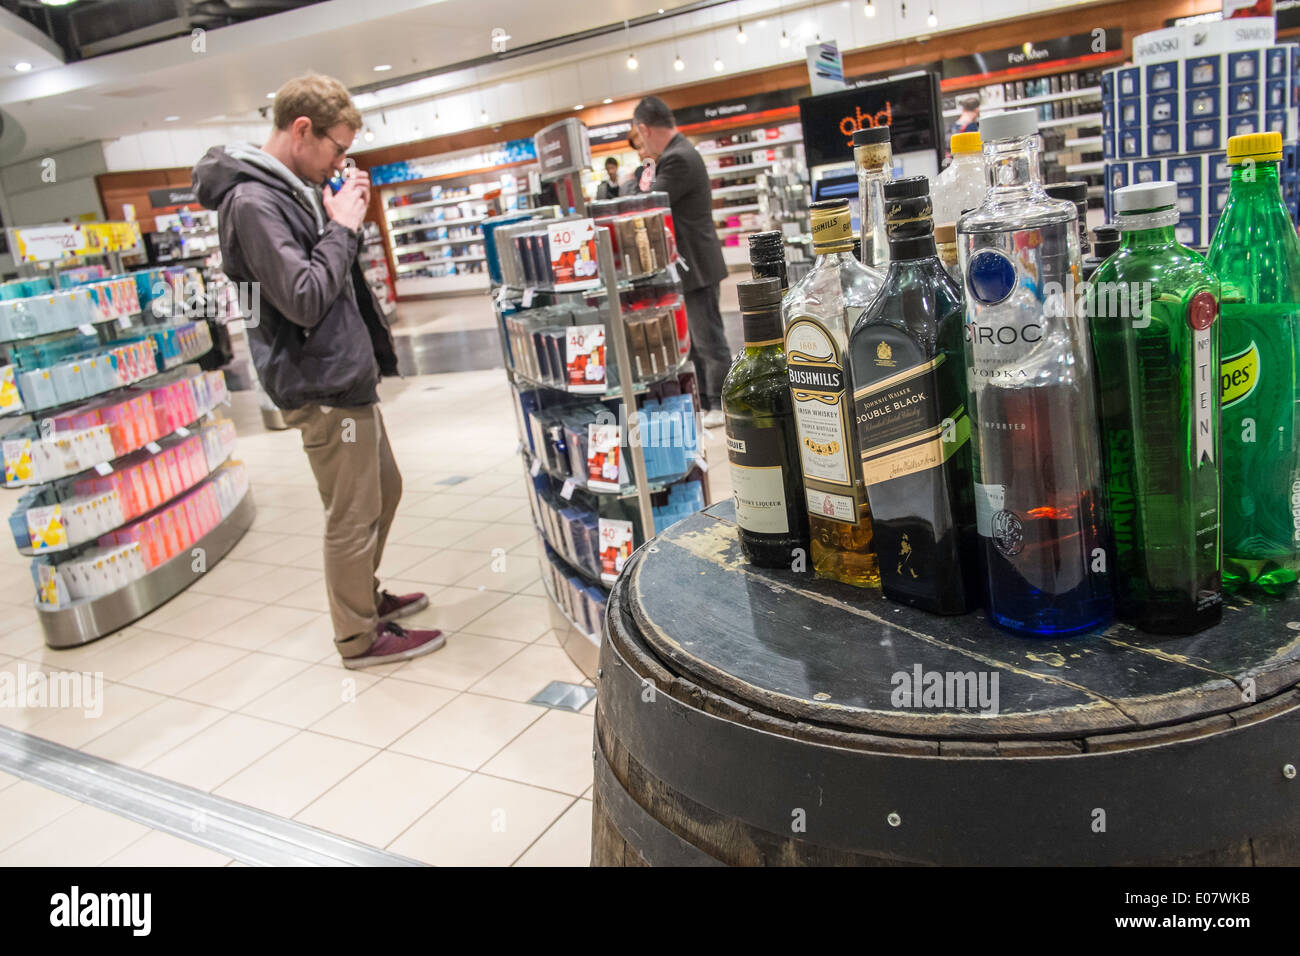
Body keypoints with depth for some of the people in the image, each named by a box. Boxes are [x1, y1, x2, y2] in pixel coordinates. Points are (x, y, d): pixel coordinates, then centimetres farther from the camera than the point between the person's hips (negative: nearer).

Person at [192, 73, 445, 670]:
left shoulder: (294, 190, 13)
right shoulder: (253, 201, -17)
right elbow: (304, 299, -24)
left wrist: (345, 221, 3)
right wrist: (343, 227, -14)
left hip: (348, 376, 10)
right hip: (322, 386, -10)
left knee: (384, 491, 22)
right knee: (353, 517, 1)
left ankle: (365, 596, 38)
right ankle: (360, 637, 16)